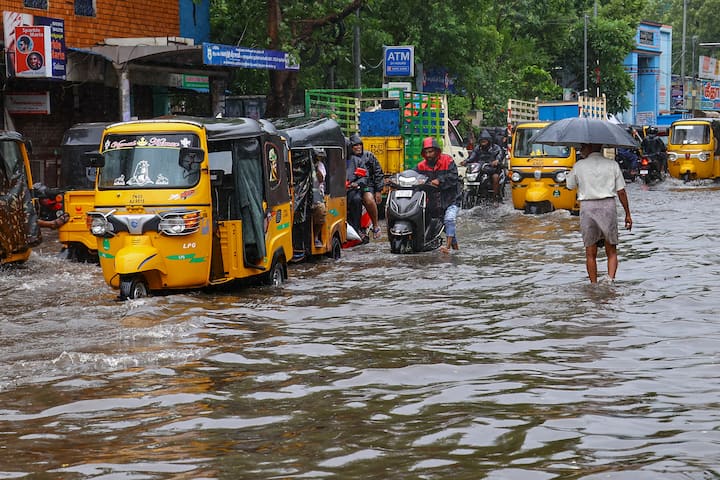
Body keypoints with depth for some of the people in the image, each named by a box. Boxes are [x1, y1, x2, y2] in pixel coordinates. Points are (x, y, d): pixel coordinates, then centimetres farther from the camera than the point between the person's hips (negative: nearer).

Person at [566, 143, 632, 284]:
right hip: (608, 207, 0)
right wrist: (627, 214, 9)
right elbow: (621, 192, 1)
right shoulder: (612, 165, 2)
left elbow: (570, 186, 15)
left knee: (590, 253, 8)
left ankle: (594, 286, 10)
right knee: (611, 252, 8)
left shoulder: (579, 166, -1)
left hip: (587, 208, 0)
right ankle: (610, 280, -12)